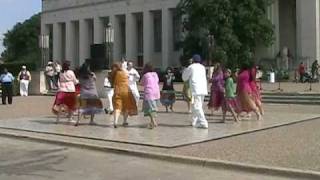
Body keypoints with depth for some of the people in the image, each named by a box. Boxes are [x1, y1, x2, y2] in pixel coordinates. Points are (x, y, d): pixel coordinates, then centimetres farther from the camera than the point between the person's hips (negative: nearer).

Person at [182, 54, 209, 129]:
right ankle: (195, 121, 25)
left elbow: (184, 77, 8)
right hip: (203, 90, 7)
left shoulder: (191, 67, -1)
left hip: (196, 90, -7)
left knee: (197, 107, -9)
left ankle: (203, 123, -18)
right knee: (199, 106, 17)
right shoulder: (202, 67, 16)